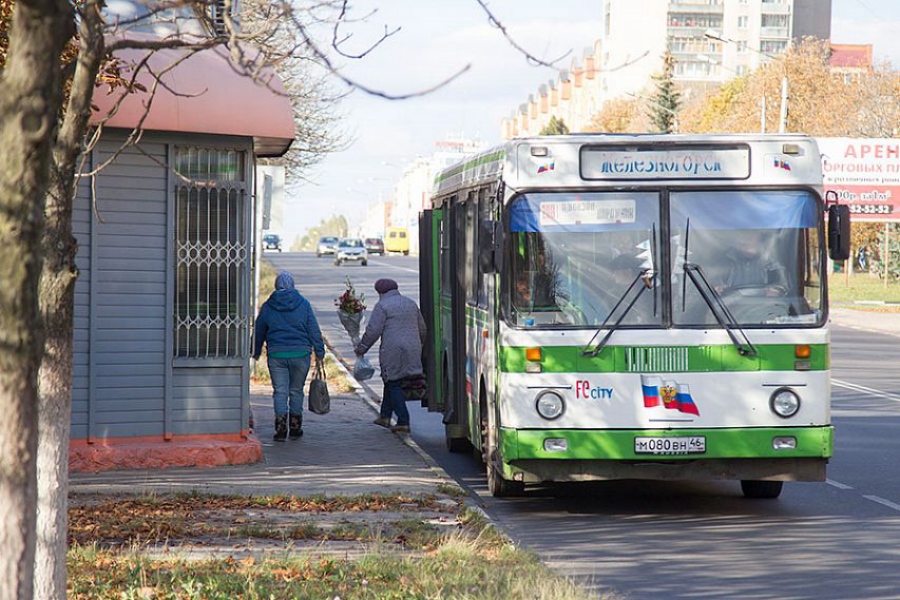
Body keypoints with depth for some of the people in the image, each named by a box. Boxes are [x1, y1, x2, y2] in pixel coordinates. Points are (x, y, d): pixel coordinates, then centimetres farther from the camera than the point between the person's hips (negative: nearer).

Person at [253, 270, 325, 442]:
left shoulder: (268, 306, 3)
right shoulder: (303, 304, 1)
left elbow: (259, 331, 10)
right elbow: (314, 329, 0)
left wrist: (256, 352, 22)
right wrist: (319, 352, 5)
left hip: (276, 355, 0)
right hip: (300, 354, 0)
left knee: (280, 391, 1)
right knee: (296, 391, 12)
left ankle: (281, 428, -11)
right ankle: (295, 428, 17)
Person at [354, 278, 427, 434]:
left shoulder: (382, 306, -7)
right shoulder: (411, 303, 14)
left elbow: (373, 331, -10)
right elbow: (422, 328, 22)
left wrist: (361, 348, 0)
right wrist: (420, 344, 37)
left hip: (393, 350, -7)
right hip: (412, 349, 7)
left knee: (393, 384, 0)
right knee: (391, 382, 19)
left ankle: (403, 422, -7)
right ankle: (385, 416, 24)